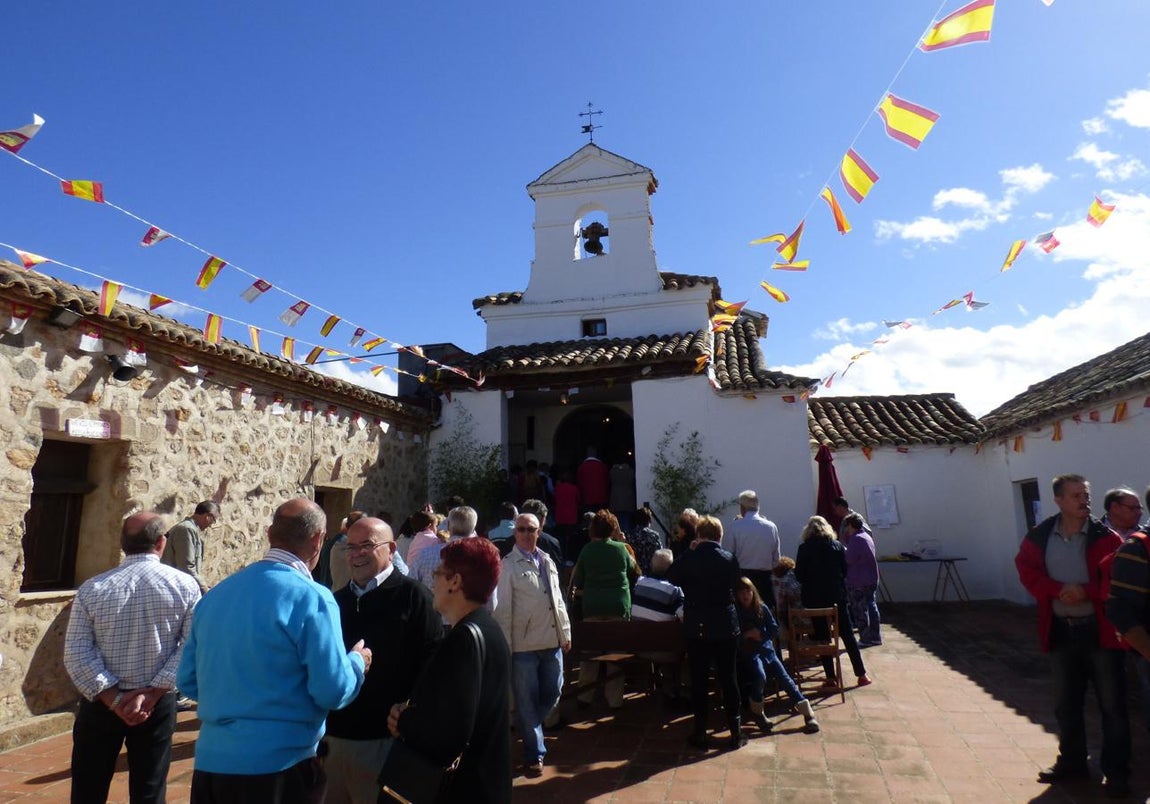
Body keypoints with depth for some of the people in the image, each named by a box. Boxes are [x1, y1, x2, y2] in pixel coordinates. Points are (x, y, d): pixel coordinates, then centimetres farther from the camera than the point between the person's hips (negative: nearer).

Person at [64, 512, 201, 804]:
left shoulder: (91, 589, -5)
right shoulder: (185, 585, -9)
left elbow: (76, 655, -10)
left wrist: (114, 699, -10)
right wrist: (151, 693, -12)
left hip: (100, 703, 1)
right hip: (158, 705, -1)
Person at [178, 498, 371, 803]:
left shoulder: (215, 594, 5)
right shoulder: (311, 598, -16)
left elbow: (188, 682, 13)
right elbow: (332, 692, -17)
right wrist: (357, 662, 3)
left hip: (210, 761, 6)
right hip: (277, 766, -6)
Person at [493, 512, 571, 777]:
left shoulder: (548, 561, 10)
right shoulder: (508, 566, -8)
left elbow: (558, 600, 14)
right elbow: (503, 609, -9)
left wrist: (566, 632, 11)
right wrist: (505, 647, -10)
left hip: (552, 641, 6)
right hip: (523, 645, -6)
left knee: (553, 693, 16)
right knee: (527, 702, 6)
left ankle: (525, 728, 40)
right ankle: (534, 755, 21)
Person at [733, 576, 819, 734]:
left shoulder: (762, 608, 4)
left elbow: (775, 629, 8)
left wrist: (760, 635, -7)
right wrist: (747, 635, -17)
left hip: (766, 649, 3)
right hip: (748, 653, -3)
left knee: (785, 678, -14)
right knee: (760, 676, -30)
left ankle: (808, 714, -13)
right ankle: (757, 712, -7)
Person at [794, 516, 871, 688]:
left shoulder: (804, 548, -8)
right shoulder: (838, 546, 0)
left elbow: (799, 575, -7)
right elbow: (845, 570, 5)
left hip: (814, 599, -2)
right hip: (837, 596, 2)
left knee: (822, 637, 6)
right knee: (848, 635, 12)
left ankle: (830, 678, 7)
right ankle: (861, 674, 15)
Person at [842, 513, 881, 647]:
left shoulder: (856, 539, -18)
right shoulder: (867, 536, 13)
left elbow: (848, 560, -21)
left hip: (858, 582, -9)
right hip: (872, 580, 9)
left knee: (859, 611, -1)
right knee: (872, 607, 14)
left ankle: (865, 639, 3)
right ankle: (875, 637, 20)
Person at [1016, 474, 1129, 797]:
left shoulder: (1105, 537, -7)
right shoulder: (1039, 536, 0)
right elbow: (1027, 570, -3)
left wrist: (1086, 591, -22)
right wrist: (1058, 589, -17)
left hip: (1099, 628, -3)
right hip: (1061, 630, 3)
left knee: (1111, 703, 5)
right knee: (1065, 703, 16)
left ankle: (1116, 771, 19)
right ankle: (1072, 760, 32)